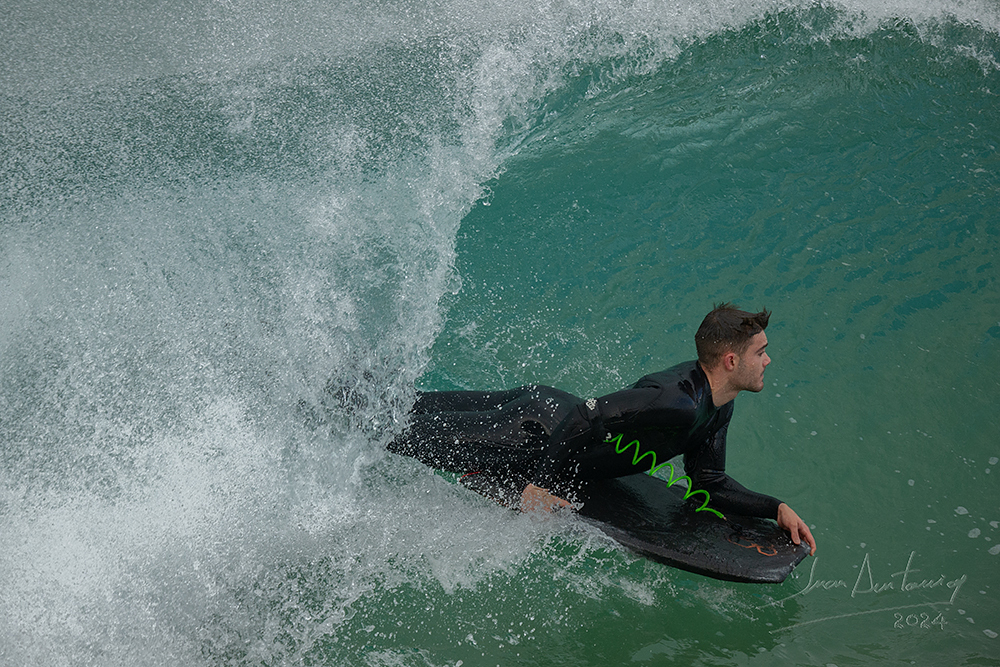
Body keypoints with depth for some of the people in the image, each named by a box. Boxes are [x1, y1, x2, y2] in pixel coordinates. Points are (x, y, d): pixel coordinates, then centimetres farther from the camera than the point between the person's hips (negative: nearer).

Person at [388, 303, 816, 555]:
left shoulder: (718, 406, -3)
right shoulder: (675, 402, -33)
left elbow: (709, 485, 6)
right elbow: (584, 419, -31)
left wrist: (775, 508, -4)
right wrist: (537, 484, -25)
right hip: (536, 433, -8)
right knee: (425, 434, 2)